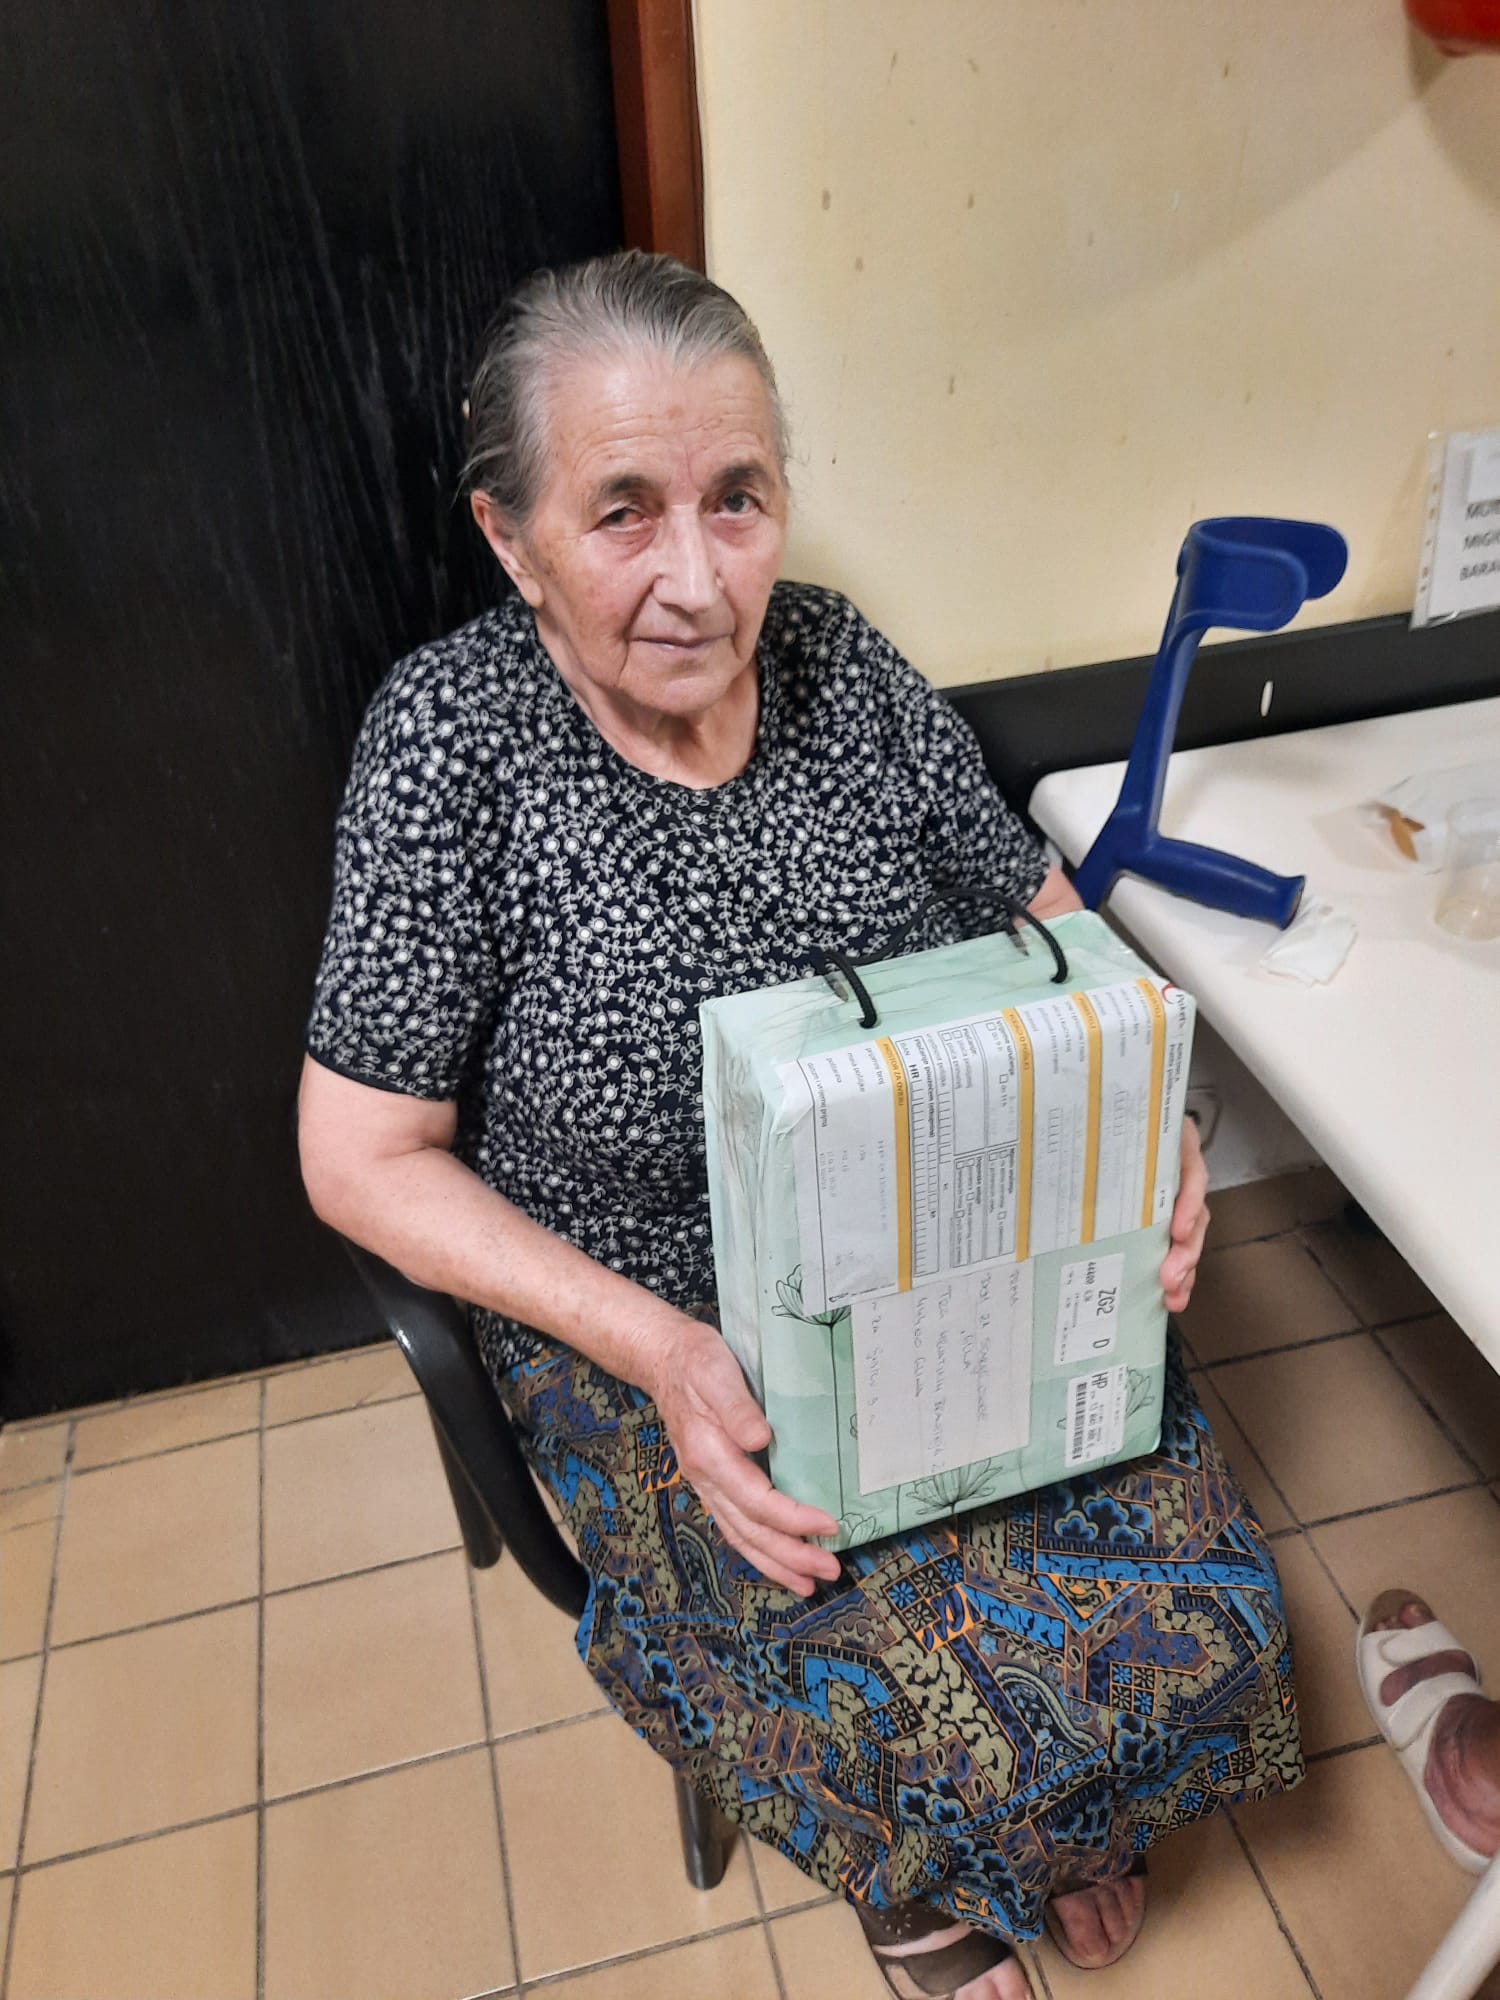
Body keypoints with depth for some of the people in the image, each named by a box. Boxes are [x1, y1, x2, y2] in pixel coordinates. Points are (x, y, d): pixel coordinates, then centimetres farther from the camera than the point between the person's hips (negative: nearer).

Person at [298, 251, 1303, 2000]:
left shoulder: (839, 661, -6)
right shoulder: (454, 736, -17)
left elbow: (1040, 920, 7)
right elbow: (366, 1158, -14)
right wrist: (655, 1347, -23)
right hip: (640, 1325, -3)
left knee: (1198, 1612, -7)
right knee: (937, 1731, -15)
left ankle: (1057, 1816, 31)